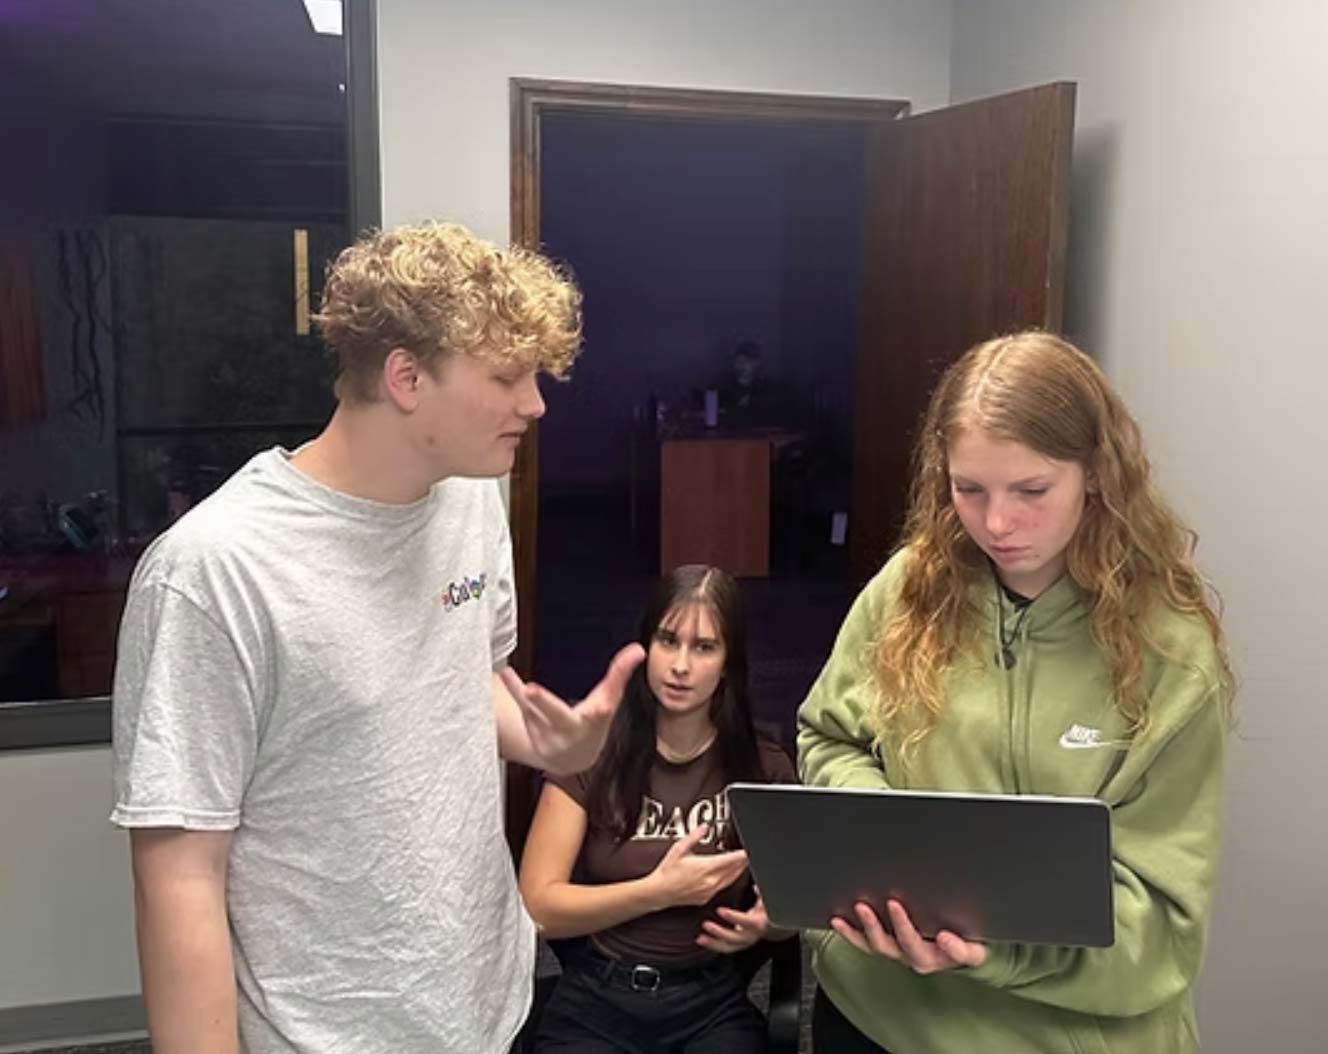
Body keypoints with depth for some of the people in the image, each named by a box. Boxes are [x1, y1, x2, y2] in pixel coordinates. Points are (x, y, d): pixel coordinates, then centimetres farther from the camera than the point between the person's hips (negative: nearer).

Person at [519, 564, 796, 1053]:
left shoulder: (765, 769, 2)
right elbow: (537, 906, -7)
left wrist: (765, 921, -13)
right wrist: (658, 891, -17)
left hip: (712, 1003, 2)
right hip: (593, 1002, -1)